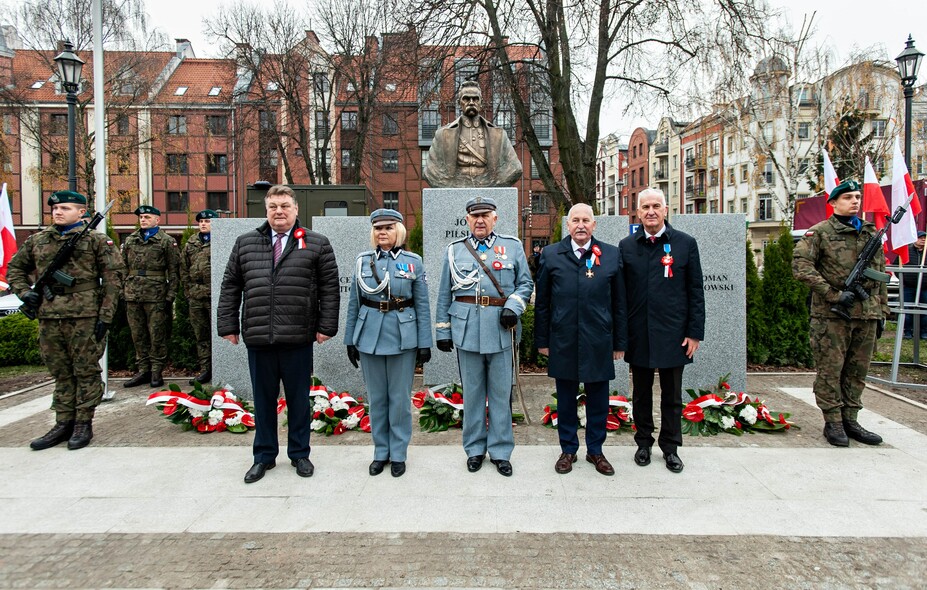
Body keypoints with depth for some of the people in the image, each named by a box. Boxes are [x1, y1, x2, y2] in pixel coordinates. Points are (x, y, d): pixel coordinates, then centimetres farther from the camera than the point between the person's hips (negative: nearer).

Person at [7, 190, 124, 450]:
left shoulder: (96, 240, 1)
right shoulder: (36, 241, 15)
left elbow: (113, 277, -4)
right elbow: (15, 268, 28)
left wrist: (106, 316, -10)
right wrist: (23, 292, 8)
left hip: (84, 316, -5)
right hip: (48, 317, 5)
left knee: (85, 371, 1)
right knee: (60, 372, 12)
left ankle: (83, 424, 10)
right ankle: (63, 423, 21)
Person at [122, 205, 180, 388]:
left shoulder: (167, 241, 1)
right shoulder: (129, 240, 15)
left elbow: (174, 272, -1)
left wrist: (170, 296, -7)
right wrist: (122, 290, 10)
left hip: (156, 296, -5)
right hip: (132, 296, 5)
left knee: (157, 335, -1)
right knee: (138, 335, 9)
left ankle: (157, 372, 7)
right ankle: (143, 370, 17)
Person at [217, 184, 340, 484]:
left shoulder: (316, 244, 3)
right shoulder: (245, 243, 10)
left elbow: (330, 288, 1)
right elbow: (230, 287, 12)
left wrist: (326, 326, -5)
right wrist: (228, 325, 7)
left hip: (298, 338, -2)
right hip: (257, 337, 2)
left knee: (299, 399, 10)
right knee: (263, 399, 13)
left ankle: (299, 454, 27)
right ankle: (264, 456, 28)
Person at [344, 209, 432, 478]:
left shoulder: (413, 262, 0)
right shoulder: (363, 261, 5)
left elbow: (422, 305, -1)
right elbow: (354, 303, 8)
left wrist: (425, 343, -4)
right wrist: (350, 340, 6)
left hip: (402, 338, -2)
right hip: (370, 338, 2)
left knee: (400, 398, 6)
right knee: (376, 398, 11)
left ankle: (398, 454, 19)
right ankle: (381, 452, 24)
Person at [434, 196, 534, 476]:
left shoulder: (512, 246, 6)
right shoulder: (455, 250, 8)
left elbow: (525, 283, 7)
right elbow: (445, 294, 9)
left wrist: (513, 307, -10)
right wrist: (443, 330, 6)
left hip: (501, 330, 0)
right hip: (466, 330, 1)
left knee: (501, 392, 5)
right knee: (472, 391, 9)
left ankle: (500, 450, 18)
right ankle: (475, 448, 22)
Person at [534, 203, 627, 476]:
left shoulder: (612, 255, 3)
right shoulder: (550, 255, 3)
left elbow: (619, 303, 5)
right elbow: (541, 302, 5)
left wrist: (620, 342, 4)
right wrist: (542, 340, 4)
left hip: (599, 341, 0)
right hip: (563, 341, 0)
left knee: (598, 399, 10)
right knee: (566, 398, 11)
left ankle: (595, 450, 28)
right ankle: (568, 450, 27)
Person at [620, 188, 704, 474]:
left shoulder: (685, 243, 0)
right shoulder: (627, 246, 4)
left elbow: (696, 291, 0)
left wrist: (695, 332, -4)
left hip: (673, 334, -1)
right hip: (638, 335, 1)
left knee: (672, 396, 10)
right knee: (641, 393, 13)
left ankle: (670, 447, 25)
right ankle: (643, 442, 28)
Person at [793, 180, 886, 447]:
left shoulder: (872, 233, 16)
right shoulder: (819, 232, -3)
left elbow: (881, 275, 20)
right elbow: (801, 265, -14)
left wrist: (882, 312, 15)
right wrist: (834, 294, -17)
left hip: (867, 315, 6)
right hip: (832, 315, -5)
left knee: (858, 370, 11)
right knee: (830, 369, 0)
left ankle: (850, 420, 21)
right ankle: (833, 422, 9)